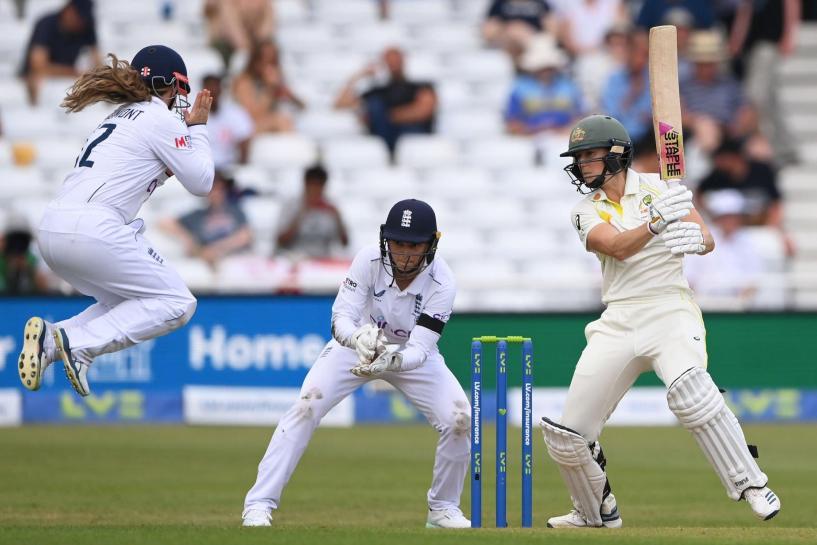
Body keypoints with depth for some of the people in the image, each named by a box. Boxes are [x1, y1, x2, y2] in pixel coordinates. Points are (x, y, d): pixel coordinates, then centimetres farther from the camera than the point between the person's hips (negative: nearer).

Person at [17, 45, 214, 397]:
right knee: (177, 303, 0)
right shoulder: (162, 120, 1)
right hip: (92, 231, -9)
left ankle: (50, 340, 0)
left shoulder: (122, 116, 26)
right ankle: (80, 343, -15)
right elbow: (201, 183, 6)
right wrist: (197, 127, 18)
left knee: (125, 305, 24)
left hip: (51, 230, 9)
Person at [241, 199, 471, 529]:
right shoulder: (369, 260, -29)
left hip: (411, 353, 1)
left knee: (459, 419, -17)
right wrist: (359, 338, -55)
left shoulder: (441, 284, -29)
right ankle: (259, 504, -17)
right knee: (306, 406, -21)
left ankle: (443, 508, 7)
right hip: (357, 343, -1)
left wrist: (393, 360, -58)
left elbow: (420, 350, -36)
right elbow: (340, 319, -33)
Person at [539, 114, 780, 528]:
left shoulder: (657, 187, 4)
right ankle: (596, 512, 26)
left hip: (670, 310, -4)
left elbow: (707, 240, -4)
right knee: (567, 433, 1)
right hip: (619, 321, 4)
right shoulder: (587, 212, 7)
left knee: (689, 391, -34)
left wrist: (695, 239, -29)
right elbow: (618, 248, -15)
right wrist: (658, 221, -34)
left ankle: (751, 487, -28)